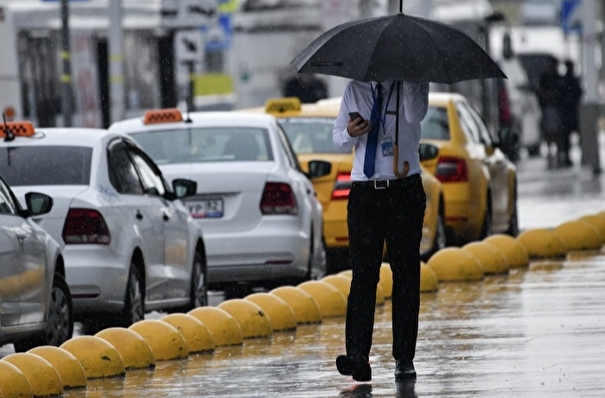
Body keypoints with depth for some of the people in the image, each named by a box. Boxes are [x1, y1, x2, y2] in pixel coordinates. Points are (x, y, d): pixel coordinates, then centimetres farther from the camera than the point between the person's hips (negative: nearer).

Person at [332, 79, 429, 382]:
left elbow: (414, 115, -18)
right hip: (364, 191, 2)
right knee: (362, 273, -7)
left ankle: (404, 357, 4)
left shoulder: (411, 85, 4)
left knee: (406, 273, 0)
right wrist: (349, 134, -6)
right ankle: (357, 355, -14)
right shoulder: (355, 90, 13)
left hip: (404, 189, -2)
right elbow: (338, 138, 17)